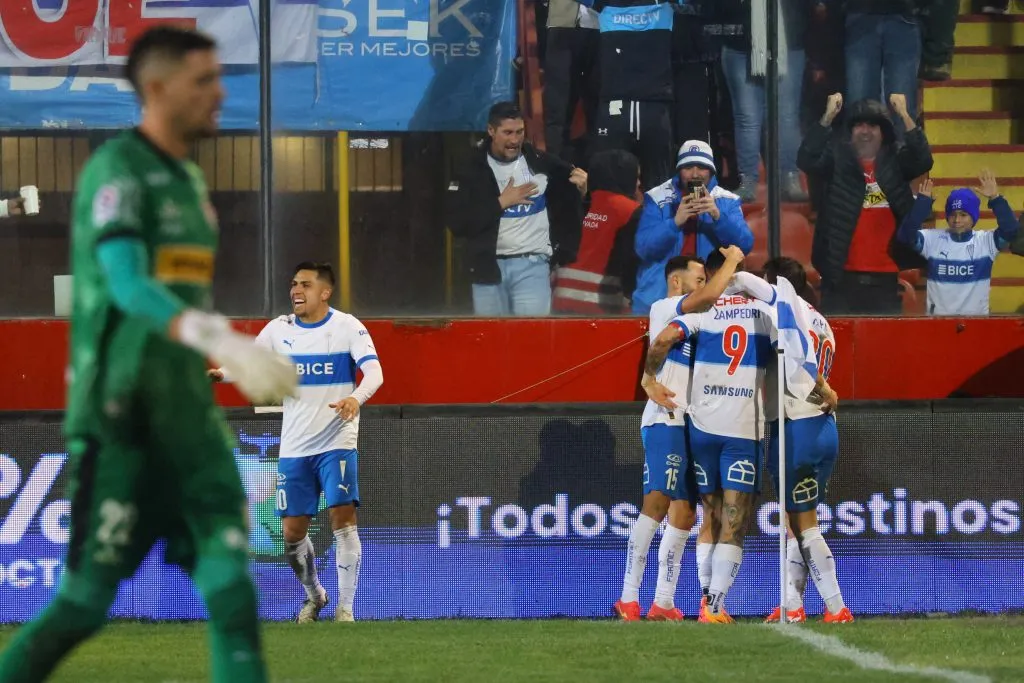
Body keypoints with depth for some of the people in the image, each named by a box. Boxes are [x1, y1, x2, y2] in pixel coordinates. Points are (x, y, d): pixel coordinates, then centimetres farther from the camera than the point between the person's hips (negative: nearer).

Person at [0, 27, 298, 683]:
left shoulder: (190, 179, 15)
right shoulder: (116, 172, -11)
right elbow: (128, 287, -26)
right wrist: (224, 343, -39)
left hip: (185, 409, 7)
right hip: (120, 414, -7)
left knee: (229, 575, -4)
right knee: (90, 594, -5)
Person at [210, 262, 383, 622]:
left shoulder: (347, 326, -6)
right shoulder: (279, 329, 5)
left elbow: (374, 371, -17)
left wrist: (356, 398, -38)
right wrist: (222, 373, -21)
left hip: (336, 443, -4)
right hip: (294, 447, 4)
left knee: (343, 519, -14)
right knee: (292, 532, 3)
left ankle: (345, 607, -7)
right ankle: (314, 596, 27)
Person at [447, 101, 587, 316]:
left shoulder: (541, 163, 0)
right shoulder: (474, 171, 0)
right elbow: (456, 222, -8)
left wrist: (581, 189, -11)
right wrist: (501, 202, -11)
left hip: (532, 266, -1)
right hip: (488, 267, 2)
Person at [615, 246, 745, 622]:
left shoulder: (691, 321, 24)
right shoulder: (664, 309, -3)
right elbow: (710, 296, -18)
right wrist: (732, 260, -7)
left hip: (688, 424, 10)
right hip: (666, 422, -10)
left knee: (684, 513, 7)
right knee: (657, 503, -18)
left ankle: (663, 603, 8)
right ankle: (629, 598, -22)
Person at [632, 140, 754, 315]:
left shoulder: (727, 201, 3)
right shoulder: (658, 198, 0)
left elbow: (745, 245, -8)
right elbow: (643, 248, -9)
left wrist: (718, 216, -23)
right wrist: (675, 222, -25)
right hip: (658, 298, 0)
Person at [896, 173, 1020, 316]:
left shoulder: (986, 241, -1)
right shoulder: (932, 239, 0)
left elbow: (1011, 231, -16)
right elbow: (906, 235, -13)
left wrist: (995, 199, -24)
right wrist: (923, 202, -19)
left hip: (977, 319, 0)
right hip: (938, 318, 0)